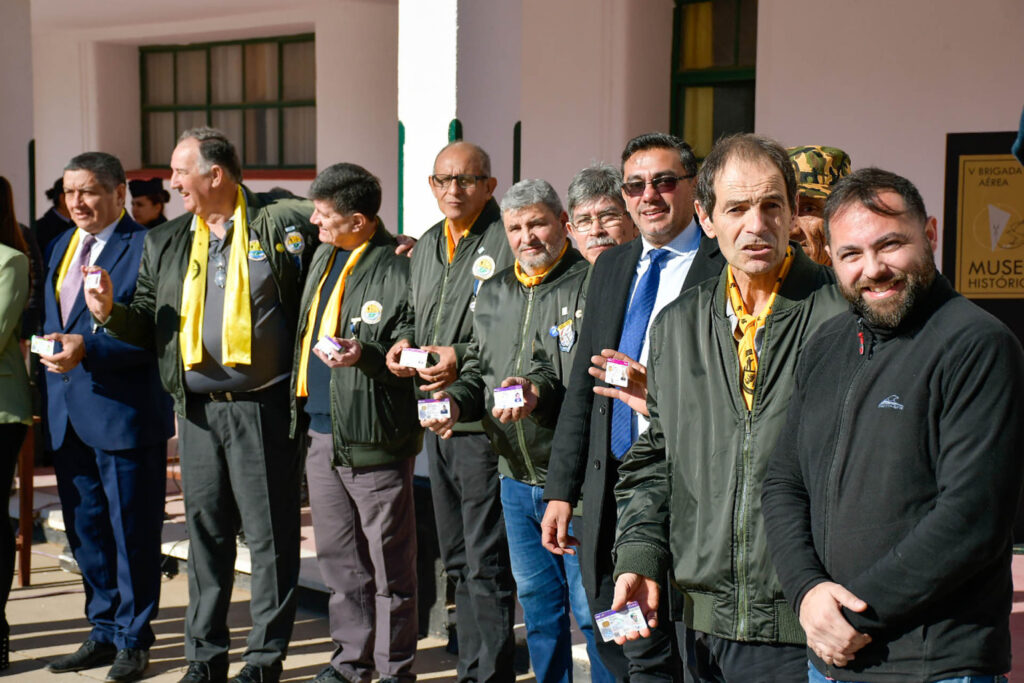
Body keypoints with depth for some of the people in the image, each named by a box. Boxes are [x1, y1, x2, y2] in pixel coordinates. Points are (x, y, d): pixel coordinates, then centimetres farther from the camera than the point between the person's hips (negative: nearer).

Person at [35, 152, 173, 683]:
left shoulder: (145, 245, -10)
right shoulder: (61, 246, 16)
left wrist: (88, 349, -25)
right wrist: (51, 354, 9)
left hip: (124, 413, -8)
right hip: (67, 414, 8)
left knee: (131, 533, 3)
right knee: (85, 530, 15)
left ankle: (132, 640, 16)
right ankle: (104, 632, 28)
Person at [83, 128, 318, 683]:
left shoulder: (281, 222, -1)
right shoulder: (164, 244, 14)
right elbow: (148, 326, 15)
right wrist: (112, 313, -4)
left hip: (262, 406, -4)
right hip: (197, 409, 5)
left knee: (270, 534, 1)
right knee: (205, 533, 11)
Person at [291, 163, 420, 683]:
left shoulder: (398, 268, -13)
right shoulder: (323, 257, 13)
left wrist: (366, 356, -27)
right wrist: (300, 408, 18)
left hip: (373, 439, -8)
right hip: (321, 432, 8)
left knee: (388, 563, 3)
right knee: (338, 559, 16)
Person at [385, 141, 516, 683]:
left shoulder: (508, 242, -8)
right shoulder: (425, 247, 16)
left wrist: (464, 359, -20)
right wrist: (404, 344, 6)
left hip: (483, 421, -8)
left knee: (487, 563, -5)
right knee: (457, 559, 16)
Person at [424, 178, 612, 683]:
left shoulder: (591, 285, -9)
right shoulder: (494, 294, 14)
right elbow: (478, 367, 19)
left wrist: (542, 392, -31)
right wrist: (454, 400, 0)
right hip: (517, 479, 7)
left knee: (591, 609, -2)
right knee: (537, 603, 18)